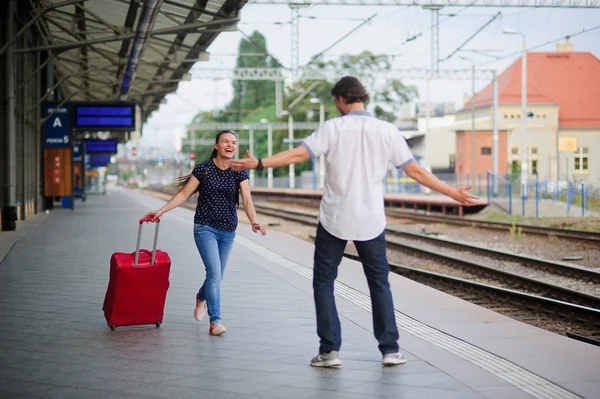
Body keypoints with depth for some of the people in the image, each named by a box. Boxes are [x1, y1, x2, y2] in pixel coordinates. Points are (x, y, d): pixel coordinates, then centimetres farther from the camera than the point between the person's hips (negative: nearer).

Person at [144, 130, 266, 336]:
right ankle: (215, 322, -13)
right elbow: (184, 193, -3)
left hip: (228, 231, 4)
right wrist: (161, 211, -12)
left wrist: (254, 222, -28)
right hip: (205, 227, -3)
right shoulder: (203, 169, -7)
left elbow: (247, 200, -10)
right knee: (214, 272, -17)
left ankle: (201, 297, 48)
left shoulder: (239, 172, -1)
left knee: (217, 275, 15)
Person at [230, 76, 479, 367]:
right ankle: (390, 349, 12)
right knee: (379, 283, 14)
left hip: (334, 220, -2)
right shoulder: (386, 131, 1)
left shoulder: (333, 128, -5)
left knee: (323, 280, 9)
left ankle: (330, 350, 3)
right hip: (371, 221, 2)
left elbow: (298, 154, -16)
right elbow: (415, 171, 2)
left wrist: (258, 163, -13)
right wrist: (453, 193, 10)